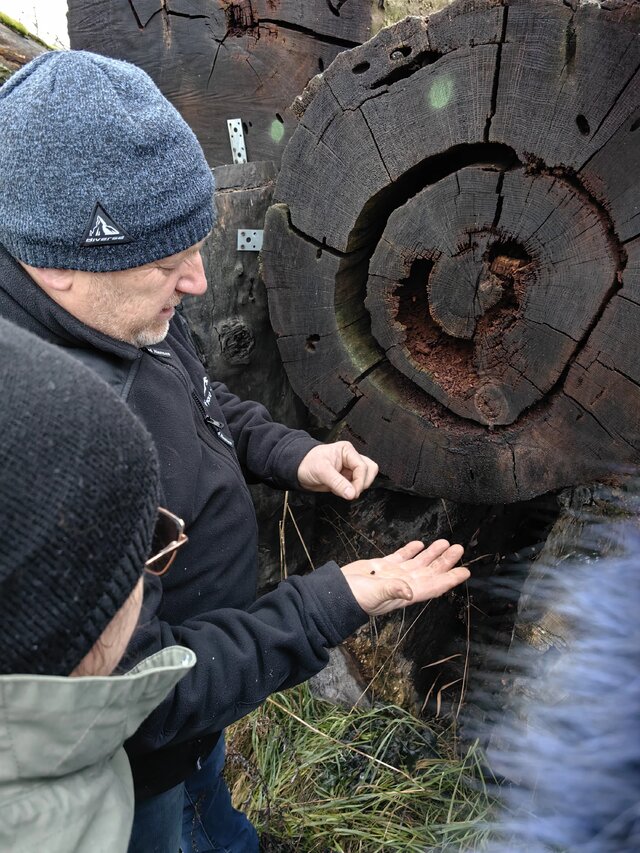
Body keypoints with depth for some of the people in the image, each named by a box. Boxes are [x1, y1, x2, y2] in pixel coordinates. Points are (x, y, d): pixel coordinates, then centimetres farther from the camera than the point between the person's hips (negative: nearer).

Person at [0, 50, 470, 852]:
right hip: (132, 769, -7)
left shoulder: (119, 309, -13)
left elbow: (199, 401, 8)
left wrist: (290, 453, -9)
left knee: (208, 788, 36)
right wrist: (334, 604, -31)